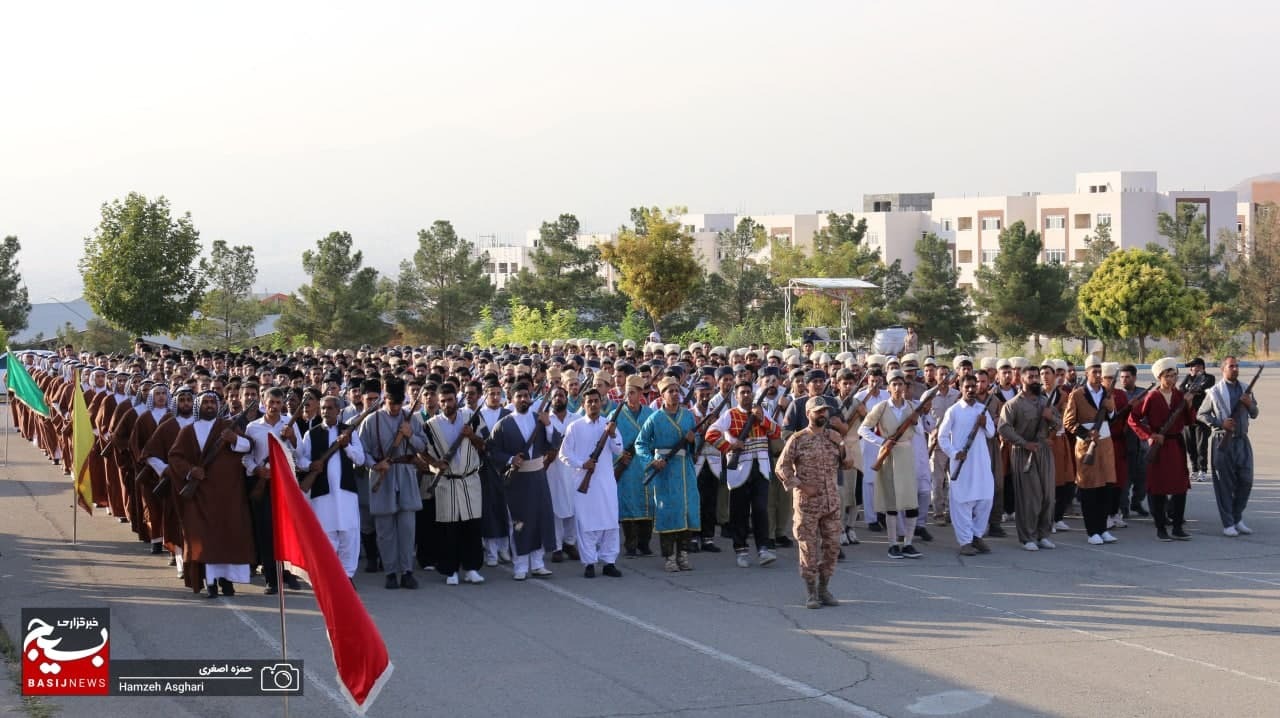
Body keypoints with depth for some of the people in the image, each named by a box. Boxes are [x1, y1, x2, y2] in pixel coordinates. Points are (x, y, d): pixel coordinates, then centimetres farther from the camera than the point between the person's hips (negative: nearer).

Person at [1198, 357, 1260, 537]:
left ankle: (1238, 518, 21)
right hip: (1223, 441, -4)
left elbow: (1254, 414, 18)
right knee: (1225, 483, -1)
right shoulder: (1215, 392, -1)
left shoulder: (1245, 389, 12)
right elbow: (1201, 415, 1)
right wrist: (1220, 423, -13)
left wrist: (1250, 404, -5)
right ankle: (1228, 523, 5)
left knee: (1246, 481, 5)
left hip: (1242, 440, 4)